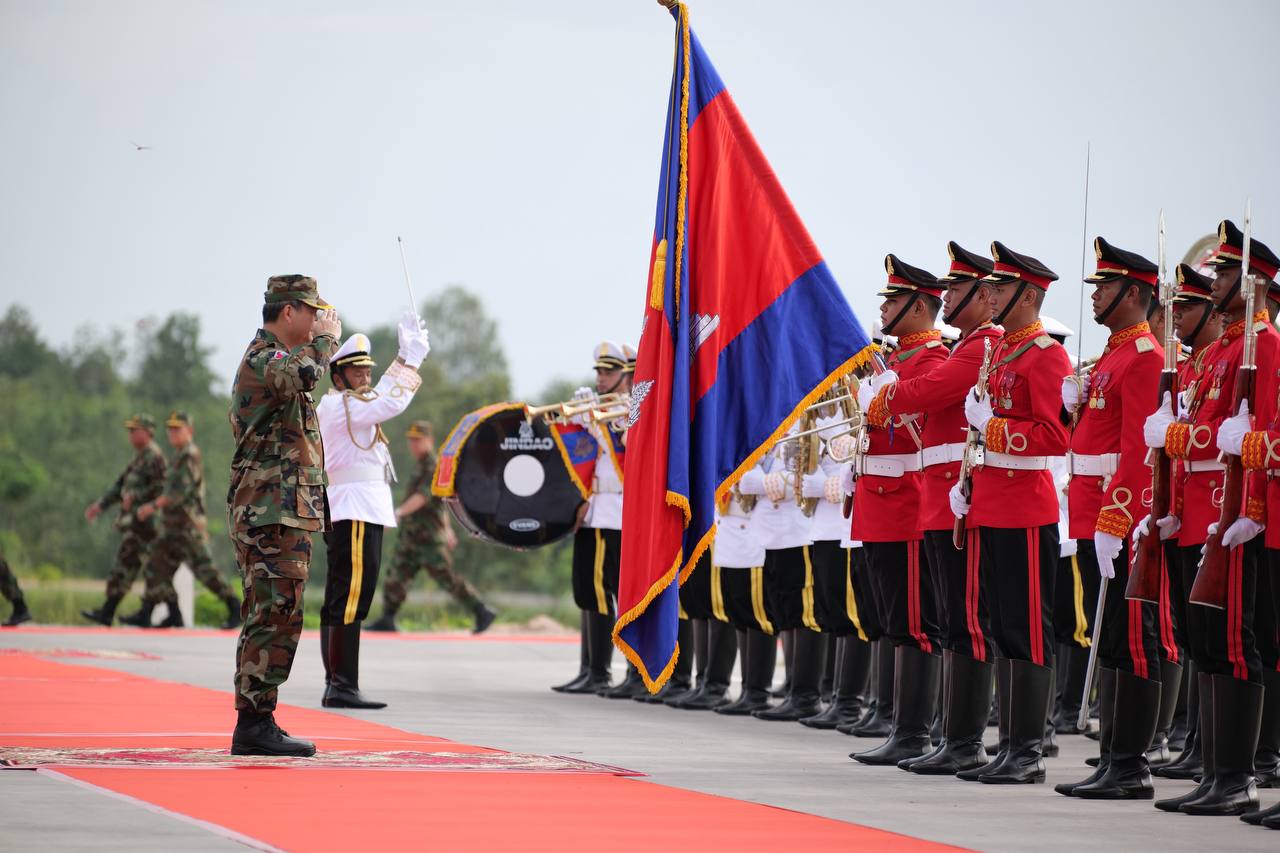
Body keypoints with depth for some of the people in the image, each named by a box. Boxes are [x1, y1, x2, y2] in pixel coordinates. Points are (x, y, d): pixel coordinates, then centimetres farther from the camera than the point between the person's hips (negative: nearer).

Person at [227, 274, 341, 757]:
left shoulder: (274, 357, 22)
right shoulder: (262, 357, -12)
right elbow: (301, 376, -34)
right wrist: (327, 338, -18)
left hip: (284, 513, 11)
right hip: (273, 512, -11)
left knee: (269, 617, 11)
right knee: (277, 615, -13)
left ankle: (256, 722, 15)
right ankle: (254, 723, -14)